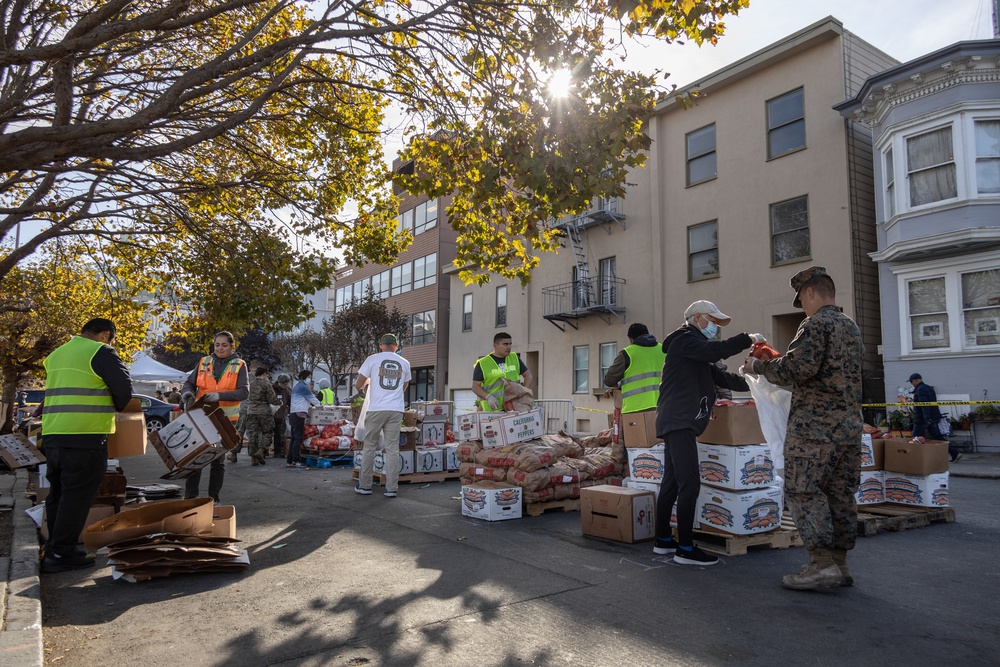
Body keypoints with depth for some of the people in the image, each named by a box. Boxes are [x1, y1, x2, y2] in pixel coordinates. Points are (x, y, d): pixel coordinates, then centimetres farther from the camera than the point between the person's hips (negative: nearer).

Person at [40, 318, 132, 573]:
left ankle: (54, 548, 24)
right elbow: (124, 387, -11)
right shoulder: (101, 352, -7)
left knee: (58, 493, 16)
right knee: (77, 496, -1)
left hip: (52, 435, 8)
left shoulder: (56, 354, 19)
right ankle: (60, 554, 1)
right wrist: (115, 408, 9)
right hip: (85, 437, -8)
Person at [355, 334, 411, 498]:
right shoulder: (404, 363, 10)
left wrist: (360, 387, 27)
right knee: (393, 449, 5)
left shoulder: (372, 359, 2)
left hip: (376, 409, -2)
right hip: (396, 410, 2)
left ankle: (365, 485, 15)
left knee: (369, 447, 9)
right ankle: (391, 488, 5)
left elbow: (359, 385, 3)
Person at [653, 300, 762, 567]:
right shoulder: (685, 339, -2)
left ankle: (663, 541, 18)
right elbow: (713, 351, -20)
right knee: (689, 483, -13)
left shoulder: (694, 347, 28)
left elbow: (720, 376, 22)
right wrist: (748, 339, -12)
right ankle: (685, 549, -11)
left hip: (679, 423, 11)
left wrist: (751, 383, 11)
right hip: (679, 421, -11)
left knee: (671, 483, 12)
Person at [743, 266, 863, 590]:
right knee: (841, 495, 11)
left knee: (802, 492, -4)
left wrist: (758, 366, -6)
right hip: (849, 424, 9)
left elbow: (798, 369, -21)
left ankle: (822, 563, -6)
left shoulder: (815, 324, -11)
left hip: (815, 425, -9)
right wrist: (778, 363, 26)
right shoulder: (852, 327, 19)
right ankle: (839, 563, 17)